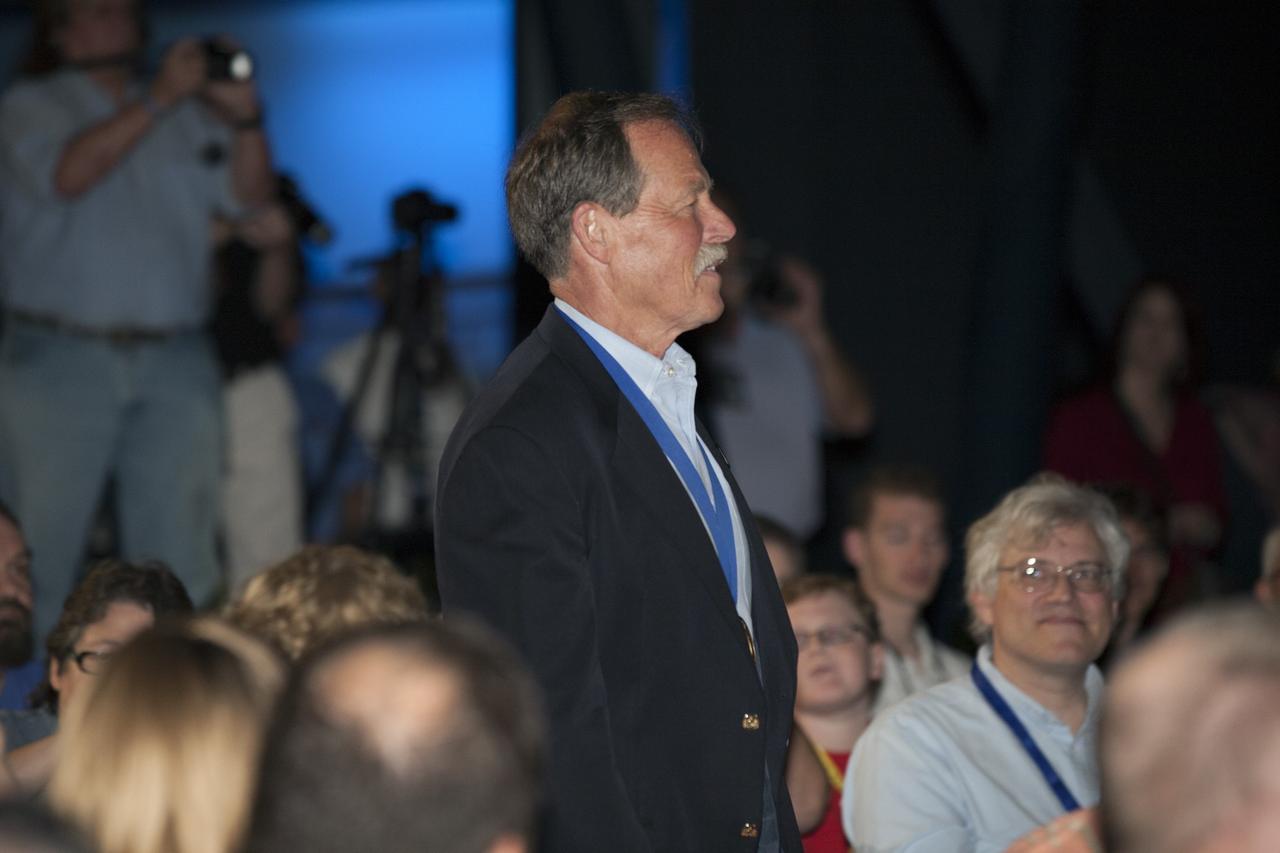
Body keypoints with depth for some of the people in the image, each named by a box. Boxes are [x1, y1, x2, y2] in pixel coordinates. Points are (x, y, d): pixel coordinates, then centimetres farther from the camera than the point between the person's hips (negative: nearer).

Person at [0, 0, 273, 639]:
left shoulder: (187, 117, 16)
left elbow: (249, 197, 6)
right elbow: (69, 174, -14)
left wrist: (244, 117, -11)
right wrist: (157, 101, -17)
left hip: (174, 366, 3)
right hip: (60, 363, -3)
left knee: (179, 553, 0)